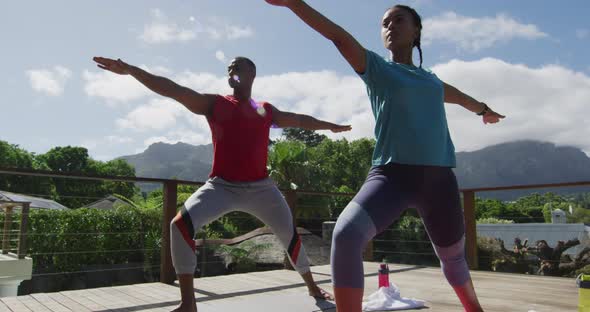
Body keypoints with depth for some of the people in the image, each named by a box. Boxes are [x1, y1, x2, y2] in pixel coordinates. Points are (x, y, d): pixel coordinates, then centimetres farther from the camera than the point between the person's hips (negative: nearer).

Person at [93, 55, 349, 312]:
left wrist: (330, 126, 36)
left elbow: (299, 120, 27)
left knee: (290, 234, 6)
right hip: (222, 186, -2)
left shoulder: (266, 111, 13)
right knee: (181, 224, -22)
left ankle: (312, 287, 32)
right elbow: (171, 89, -2)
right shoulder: (214, 104, 6)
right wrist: (130, 70, -9)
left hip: (260, 187, 2)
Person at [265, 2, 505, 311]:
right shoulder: (376, 67, 7)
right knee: (345, 235, -30)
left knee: (453, 257, 18)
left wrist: (485, 110, 61)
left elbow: (460, 97, 41)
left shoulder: (432, 80, 19)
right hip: (392, 174, -4)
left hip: (438, 178, 4)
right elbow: (338, 35, -7)